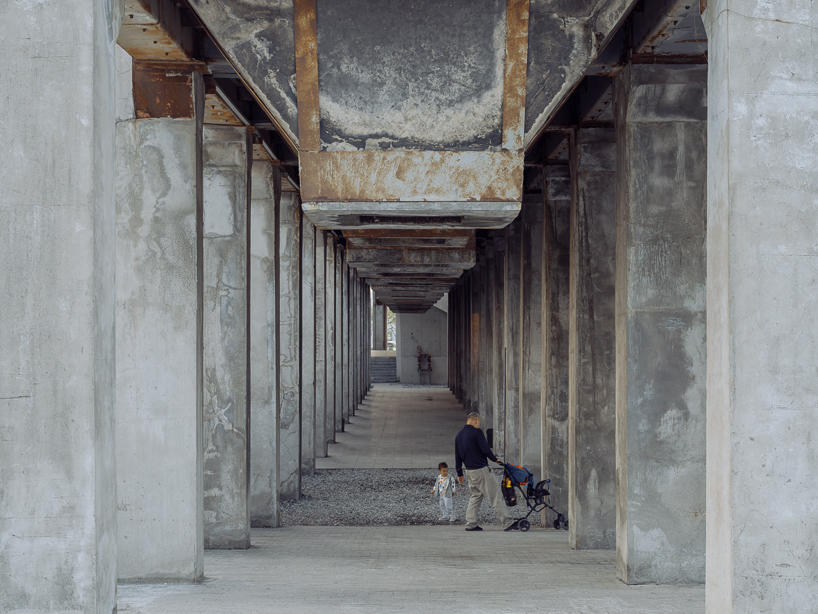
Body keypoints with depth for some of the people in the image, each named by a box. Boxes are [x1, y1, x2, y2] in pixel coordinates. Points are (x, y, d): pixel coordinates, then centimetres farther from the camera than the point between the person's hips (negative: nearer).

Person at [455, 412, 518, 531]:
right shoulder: (476, 432, -11)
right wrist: (495, 459, 2)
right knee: (495, 495, -6)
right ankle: (506, 523, -9)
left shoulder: (459, 435, 13)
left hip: (469, 471, 8)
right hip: (481, 470, -8)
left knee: (475, 496, 17)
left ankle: (471, 523, 11)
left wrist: (459, 473, 21)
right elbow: (485, 449, -15)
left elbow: (457, 457, 16)